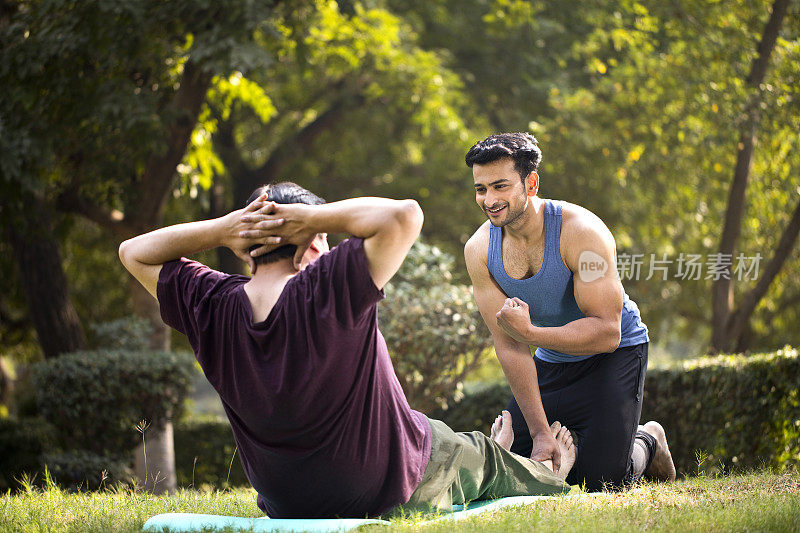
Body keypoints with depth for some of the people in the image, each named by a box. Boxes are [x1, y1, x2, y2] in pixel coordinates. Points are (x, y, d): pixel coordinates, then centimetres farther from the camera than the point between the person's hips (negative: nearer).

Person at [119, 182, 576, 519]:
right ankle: (549, 478, 64)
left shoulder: (213, 309, -18)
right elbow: (404, 214, -34)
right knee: (478, 452, 32)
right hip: (389, 491, -5)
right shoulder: (331, 292, -31)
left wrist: (223, 228, -17)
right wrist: (316, 216, -26)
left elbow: (134, 252, -4)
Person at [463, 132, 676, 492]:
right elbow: (510, 347, -14)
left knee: (600, 480, -16)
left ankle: (647, 443, 17)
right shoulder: (479, 250, -14)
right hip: (552, 362, 5)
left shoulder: (581, 232, -28)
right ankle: (566, 440, 30)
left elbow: (607, 332, -30)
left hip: (614, 354, -5)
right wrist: (540, 433, -21)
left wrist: (529, 331, -42)